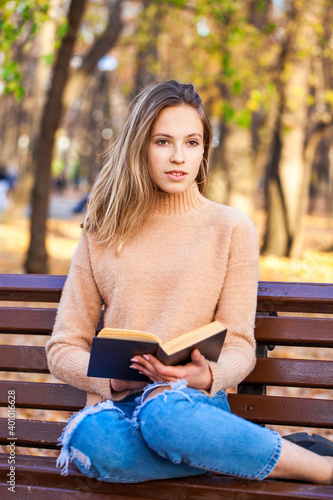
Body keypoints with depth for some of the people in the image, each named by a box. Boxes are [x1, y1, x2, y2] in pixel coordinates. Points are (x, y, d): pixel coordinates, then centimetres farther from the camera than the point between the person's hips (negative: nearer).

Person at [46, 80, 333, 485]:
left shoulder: (232, 228, 7)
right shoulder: (102, 235, 12)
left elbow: (239, 346, 4)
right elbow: (63, 348, 11)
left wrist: (207, 375, -21)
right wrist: (114, 378, -11)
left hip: (194, 401, -2)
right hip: (117, 404, 3)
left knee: (163, 412, -40)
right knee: (89, 439, -36)